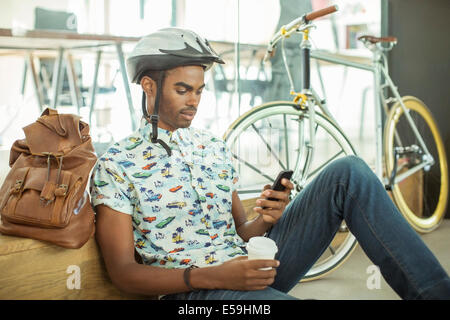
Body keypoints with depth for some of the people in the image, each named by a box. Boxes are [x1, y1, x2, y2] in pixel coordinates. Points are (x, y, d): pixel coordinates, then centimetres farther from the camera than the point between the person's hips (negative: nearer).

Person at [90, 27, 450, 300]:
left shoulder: (214, 147, 15)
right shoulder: (116, 166, -2)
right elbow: (122, 271, -8)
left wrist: (263, 220, -8)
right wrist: (213, 276, -22)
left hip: (250, 269, 6)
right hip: (191, 290, -6)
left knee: (348, 173, -10)